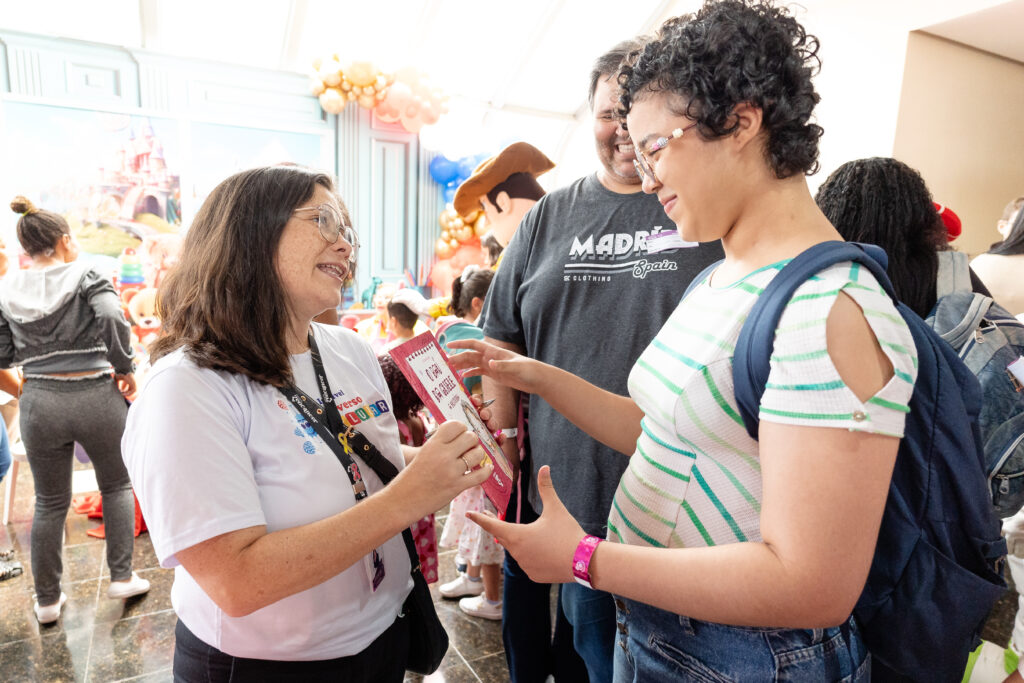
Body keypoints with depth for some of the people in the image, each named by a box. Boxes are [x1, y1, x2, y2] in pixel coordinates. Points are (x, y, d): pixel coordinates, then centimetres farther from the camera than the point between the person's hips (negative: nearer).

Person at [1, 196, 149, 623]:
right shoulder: (85, 275, -6)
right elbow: (112, 317, -24)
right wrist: (125, 368, -12)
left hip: (39, 402, 3)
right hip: (96, 395, -3)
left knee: (50, 501, 17)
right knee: (117, 484, 18)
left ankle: (47, 599, 28)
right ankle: (121, 577, 21)